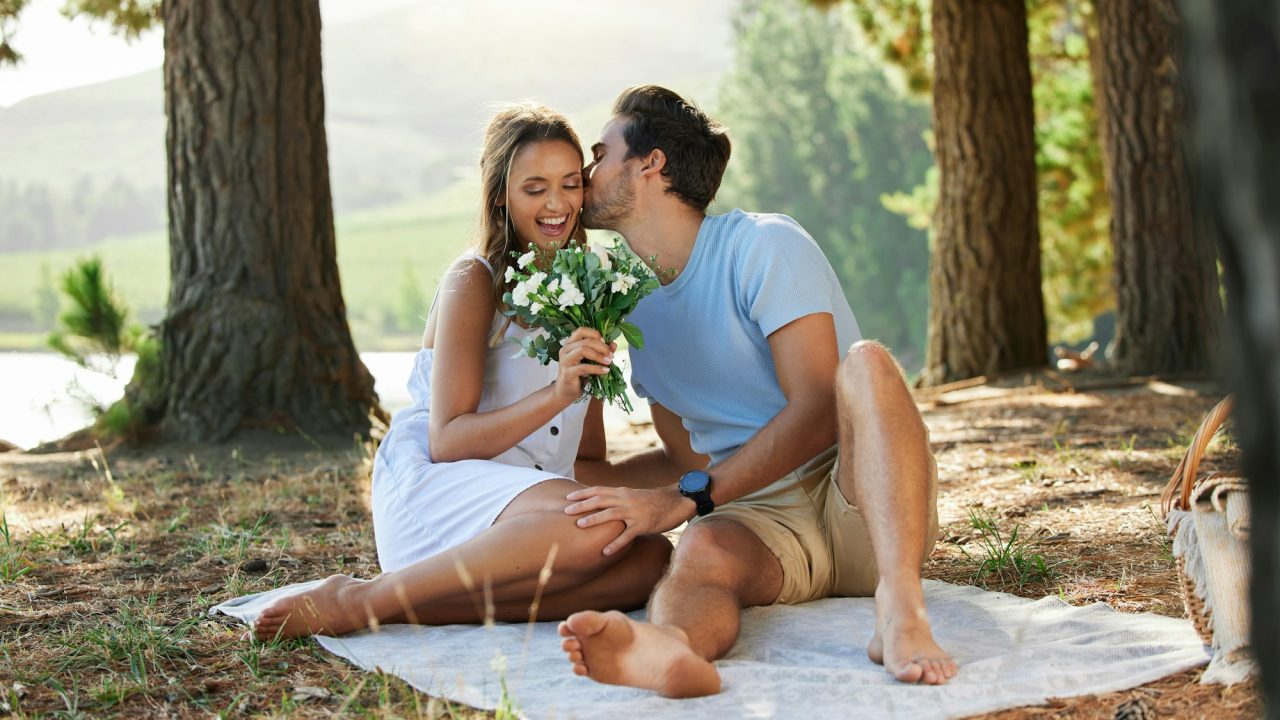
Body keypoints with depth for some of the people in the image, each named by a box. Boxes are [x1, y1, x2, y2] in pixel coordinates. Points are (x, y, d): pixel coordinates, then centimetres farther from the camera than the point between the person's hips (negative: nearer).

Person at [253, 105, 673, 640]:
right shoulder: (474, 283, -5)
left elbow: (589, 450, 19)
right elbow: (446, 441, -14)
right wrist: (556, 395, -25)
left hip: (523, 503, 7)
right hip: (432, 487, -7)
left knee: (651, 559, -24)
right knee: (600, 528, -35)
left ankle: (415, 608, -24)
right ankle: (359, 602, -25)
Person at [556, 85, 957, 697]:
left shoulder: (762, 245, -5)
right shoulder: (634, 306, 16)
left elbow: (817, 412, -17)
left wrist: (684, 499, -23)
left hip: (865, 505, -3)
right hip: (758, 516, 4)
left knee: (866, 363, -33)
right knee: (703, 549, -32)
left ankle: (900, 607, -50)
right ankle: (669, 646, -68)